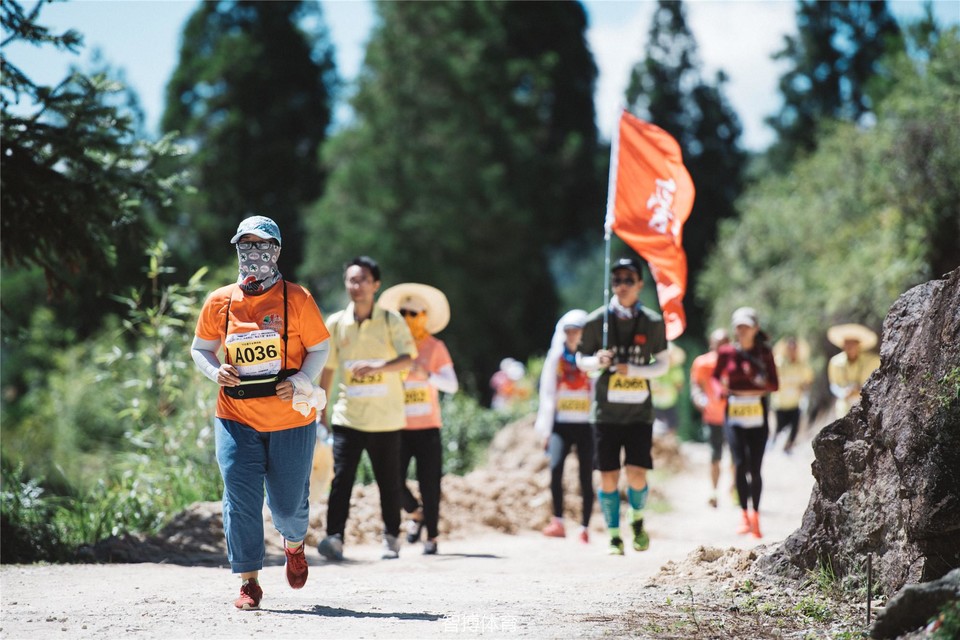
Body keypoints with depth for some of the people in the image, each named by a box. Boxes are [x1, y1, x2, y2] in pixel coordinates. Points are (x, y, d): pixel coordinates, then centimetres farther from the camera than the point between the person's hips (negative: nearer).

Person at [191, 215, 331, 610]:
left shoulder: (296, 298, -4)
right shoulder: (219, 302, 2)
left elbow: (320, 348, 1)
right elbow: (200, 349, 13)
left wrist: (299, 382, -16)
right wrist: (216, 371, -9)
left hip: (291, 418, -1)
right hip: (237, 418, 1)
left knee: (288, 503, 7)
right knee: (240, 499, -8)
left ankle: (294, 546, 41)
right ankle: (249, 581, 1)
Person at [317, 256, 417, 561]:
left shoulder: (391, 320, -2)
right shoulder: (336, 323, 4)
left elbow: (408, 358, -14)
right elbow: (327, 369, 10)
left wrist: (378, 367, -31)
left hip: (386, 418, -1)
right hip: (347, 416, 1)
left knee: (389, 482, 8)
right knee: (341, 477, -13)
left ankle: (391, 537, 23)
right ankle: (334, 538, -19)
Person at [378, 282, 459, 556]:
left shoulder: (435, 347, 2)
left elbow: (451, 385, -8)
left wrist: (427, 375, -25)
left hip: (427, 428, -1)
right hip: (399, 427, 1)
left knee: (429, 485, -2)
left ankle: (432, 536, 10)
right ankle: (416, 513, 23)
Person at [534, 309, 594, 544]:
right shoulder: (556, 357, 11)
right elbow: (547, 394, 13)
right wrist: (545, 429, 9)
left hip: (585, 425, -1)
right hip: (561, 424, 1)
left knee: (586, 476, -2)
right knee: (556, 466, -18)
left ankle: (585, 527, 6)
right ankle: (558, 522, -12)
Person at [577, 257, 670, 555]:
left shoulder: (652, 322, 1)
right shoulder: (597, 321, 1)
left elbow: (663, 363, 6)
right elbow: (581, 359, 10)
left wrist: (633, 370, -11)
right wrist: (597, 361, -13)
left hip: (639, 410, 0)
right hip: (606, 410, 0)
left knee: (636, 474, -9)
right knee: (608, 477, -2)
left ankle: (638, 521, 20)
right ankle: (614, 537, 12)